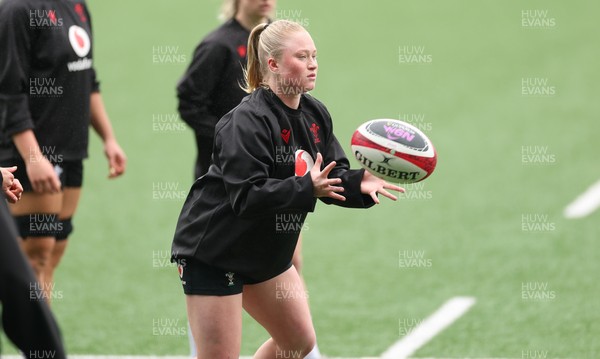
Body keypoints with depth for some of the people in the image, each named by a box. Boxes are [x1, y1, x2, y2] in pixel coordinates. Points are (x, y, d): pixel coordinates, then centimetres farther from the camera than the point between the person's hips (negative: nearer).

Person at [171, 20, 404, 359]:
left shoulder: (315, 114, 2)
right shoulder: (247, 121, -24)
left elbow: (334, 179, 3)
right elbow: (246, 196, -32)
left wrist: (360, 182, -19)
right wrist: (307, 188, -39)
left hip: (265, 251, 9)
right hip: (213, 251, -9)